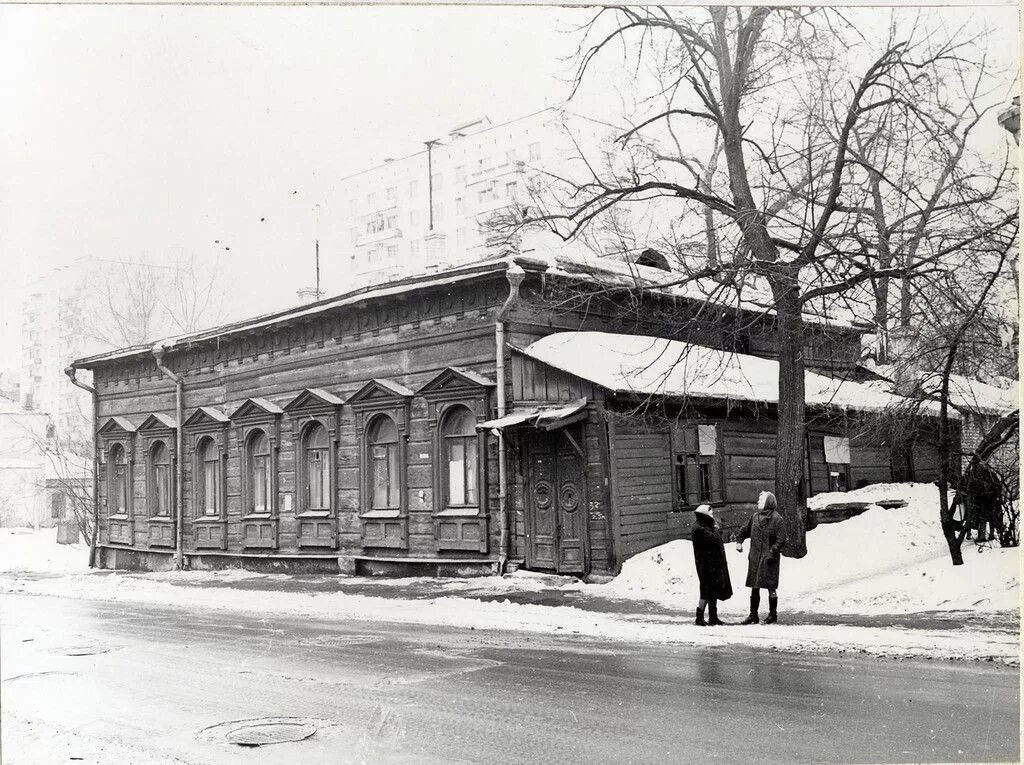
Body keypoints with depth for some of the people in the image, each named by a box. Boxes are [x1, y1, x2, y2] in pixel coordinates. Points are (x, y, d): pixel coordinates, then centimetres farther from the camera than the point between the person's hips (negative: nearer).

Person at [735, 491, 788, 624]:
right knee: (754, 587, 9)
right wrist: (739, 541, 10)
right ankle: (753, 615, 16)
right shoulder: (755, 517, 10)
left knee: (771, 587, 2)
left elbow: (781, 540, -12)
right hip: (754, 558, 6)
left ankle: (773, 614, 14)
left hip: (769, 559, -6)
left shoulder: (777, 519, -9)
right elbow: (745, 530, 24)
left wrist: (772, 552, -19)